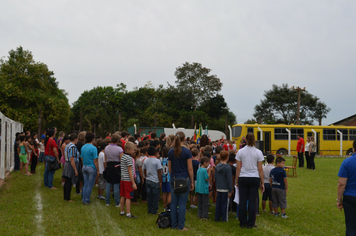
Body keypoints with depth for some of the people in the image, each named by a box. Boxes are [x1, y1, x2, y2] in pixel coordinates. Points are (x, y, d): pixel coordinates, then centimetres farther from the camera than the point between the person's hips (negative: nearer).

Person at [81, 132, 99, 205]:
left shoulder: (83, 147, 6)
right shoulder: (93, 148, -15)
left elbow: (82, 158, 13)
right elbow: (95, 160, -14)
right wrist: (98, 170, -7)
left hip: (84, 167, 7)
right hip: (91, 168, -7)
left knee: (85, 184, 14)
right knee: (90, 185, 2)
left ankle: (83, 200, 17)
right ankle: (87, 201, 6)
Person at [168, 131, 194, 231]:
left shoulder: (171, 151, 3)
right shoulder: (186, 151, -9)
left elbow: (169, 167, 8)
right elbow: (190, 168, -8)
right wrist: (192, 182, 0)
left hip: (173, 179, 4)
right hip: (184, 179, -4)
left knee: (173, 202, 10)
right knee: (182, 203, 1)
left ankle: (174, 224, 16)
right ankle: (181, 226, 5)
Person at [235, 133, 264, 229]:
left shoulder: (240, 152, -2)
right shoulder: (258, 152, -3)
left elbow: (238, 168, 0)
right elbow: (260, 169, -1)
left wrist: (237, 181, 9)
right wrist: (262, 183, 5)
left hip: (243, 178, 1)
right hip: (254, 178, -1)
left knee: (242, 201, 7)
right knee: (252, 201, 4)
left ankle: (242, 223, 14)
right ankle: (250, 224, 8)